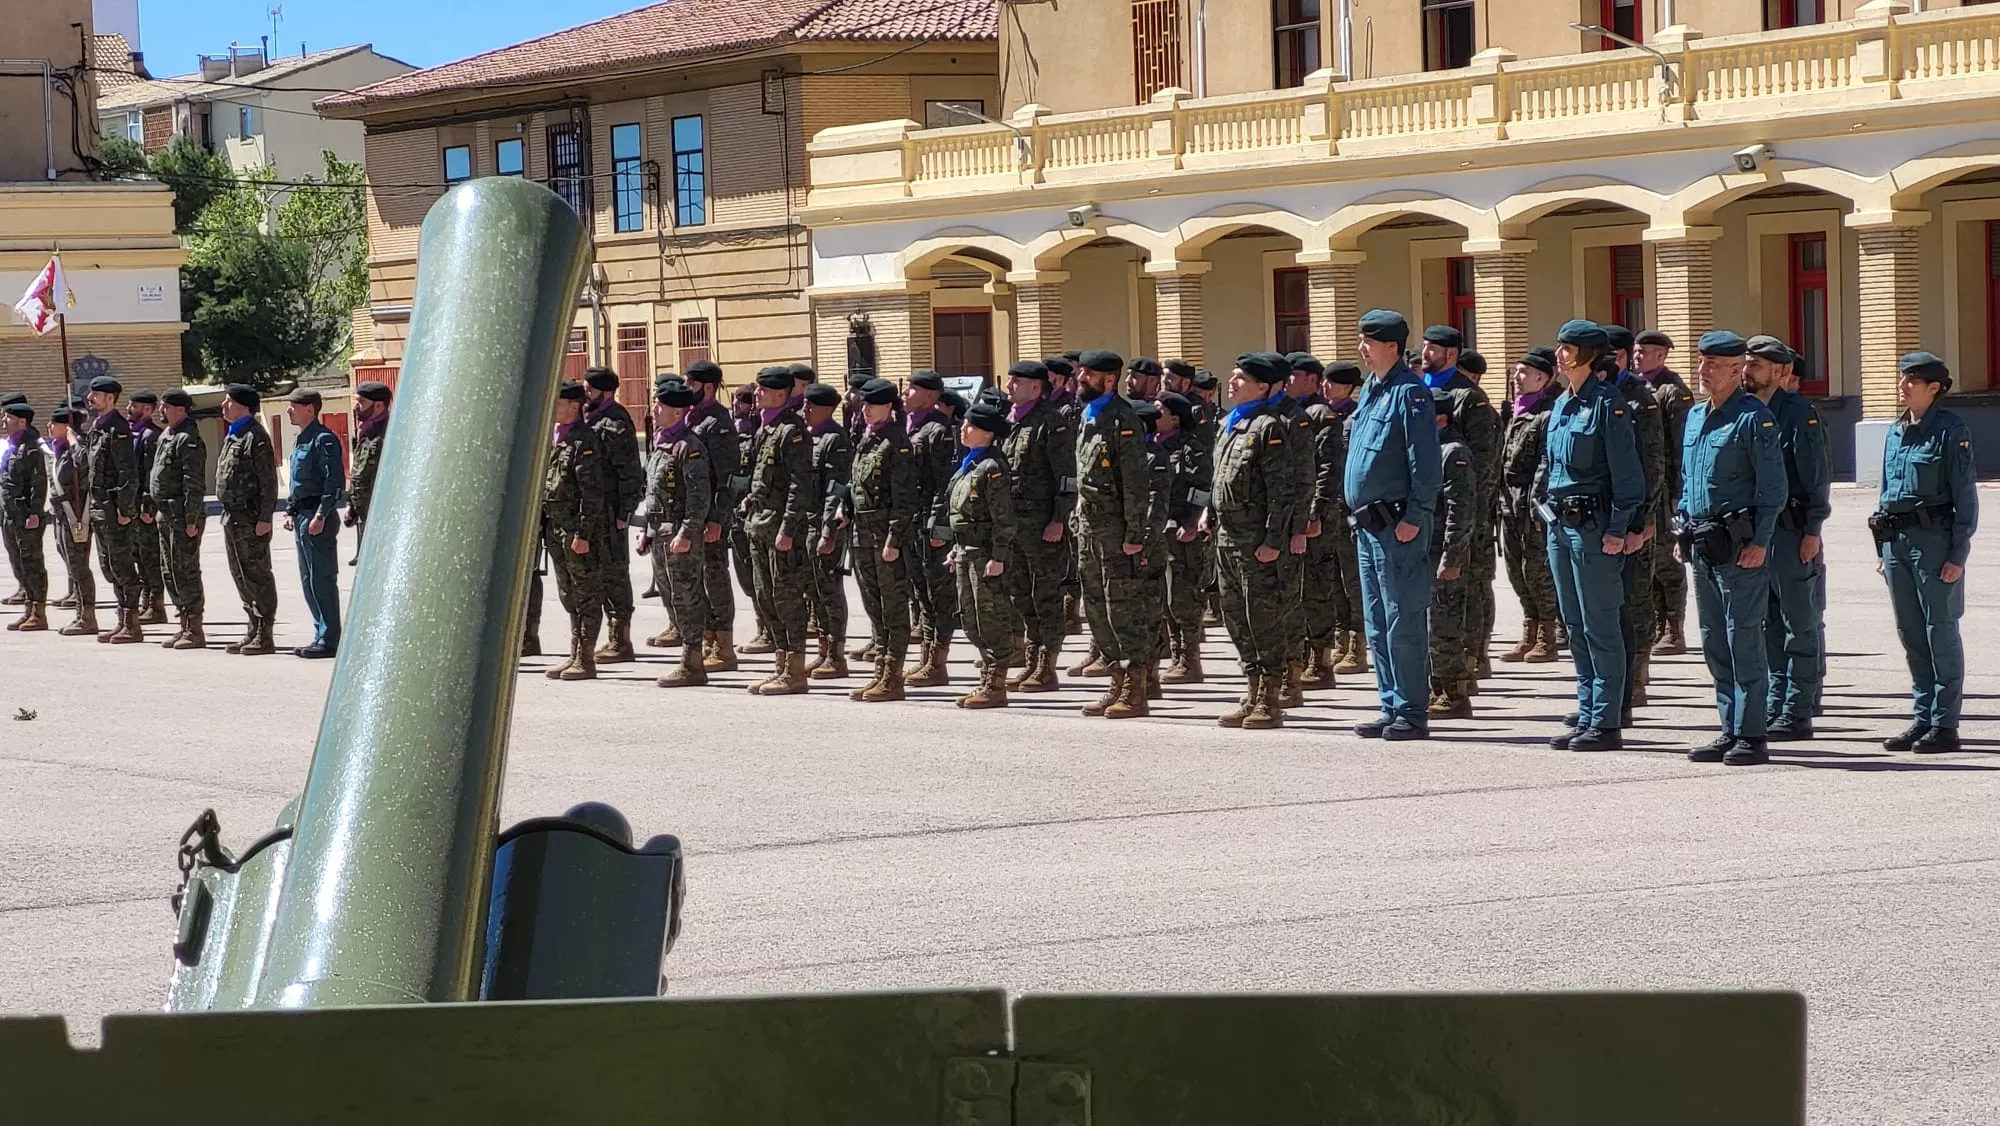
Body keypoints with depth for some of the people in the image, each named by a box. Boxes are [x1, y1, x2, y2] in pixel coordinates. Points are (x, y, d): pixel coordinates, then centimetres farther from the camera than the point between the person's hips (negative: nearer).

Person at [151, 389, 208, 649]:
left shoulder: (188, 439, -15)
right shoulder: (166, 436, 16)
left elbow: (194, 484, -19)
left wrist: (191, 520, -22)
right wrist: (151, 506, 19)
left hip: (183, 516, -10)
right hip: (166, 515, 10)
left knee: (185, 571, -8)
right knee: (171, 572, 13)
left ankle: (195, 631, -4)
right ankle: (185, 625, 20)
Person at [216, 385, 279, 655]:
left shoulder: (255, 436, -13)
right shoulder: (232, 436, 17)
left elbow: (268, 480, -17)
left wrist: (265, 518, -21)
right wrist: (228, 513, 18)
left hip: (250, 519, -10)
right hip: (232, 517, 10)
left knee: (257, 575, -6)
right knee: (240, 575, 13)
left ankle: (264, 637, -2)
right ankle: (253, 631, 20)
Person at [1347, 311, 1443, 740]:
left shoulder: (1409, 392, -12)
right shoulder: (1369, 390, 16)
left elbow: (1426, 462, -16)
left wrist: (1415, 517, -20)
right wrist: (1358, 513, 17)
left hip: (1398, 525, -10)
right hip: (1368, 524, 10)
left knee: (1403, 621, -7)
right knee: (1377, 622, 13)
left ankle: (1412, 712, -3)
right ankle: (1392, 708, 19)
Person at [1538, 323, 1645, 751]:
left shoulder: (1608, 403, -11)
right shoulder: (1561, 405, 13)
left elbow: (1626, 471, -14)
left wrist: (1618, 529, -17)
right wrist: (1548, 515, 15)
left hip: (1593, 526, -9)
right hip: (1559, 524, 9)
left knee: (1599, 627, -4)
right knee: (1575, 626, 12)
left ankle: (1606, 723, -1)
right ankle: (1588, 713, 18)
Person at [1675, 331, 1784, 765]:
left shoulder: (1754, 418, -9)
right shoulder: (1694, 416, 16)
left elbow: (1773, 487, -12)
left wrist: (1759, 542, -18)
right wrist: (1684, 532, 16)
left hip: (1739, 546, -8)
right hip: (1702, 546, 8)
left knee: (1744, 641, -6)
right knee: (1714, 643, 10)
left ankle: (1751, 736, -3)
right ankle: (1731, 730, 17)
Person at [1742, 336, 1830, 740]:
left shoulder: (1799, 413, -9)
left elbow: (1817, 475, -12)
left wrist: (1812, 530, -16)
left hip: (1791, 532, -8)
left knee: (1800, 626, -2)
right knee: (1769, 624, 11)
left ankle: (1799, 713, -1)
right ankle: (1775, 706, 17)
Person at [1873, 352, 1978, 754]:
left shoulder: (1950, 431, -8)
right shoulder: (1896, 432, 12)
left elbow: (1965, 496, -9)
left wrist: (1958, 554, -13)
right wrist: (1882, 549, 15)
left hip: (1934, 540, -7)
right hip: (1896, 540, 7)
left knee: (1941, 633, -2)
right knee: (1911, 635, 10)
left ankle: (1945, 725, 2)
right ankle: (1922, 718, 17)